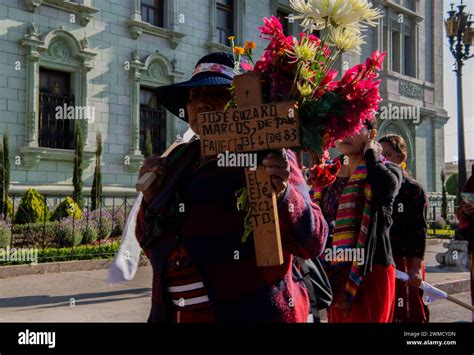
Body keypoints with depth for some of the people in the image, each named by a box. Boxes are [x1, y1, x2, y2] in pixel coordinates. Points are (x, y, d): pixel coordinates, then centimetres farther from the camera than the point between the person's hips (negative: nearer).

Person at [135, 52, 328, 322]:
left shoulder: (265, 157, -8)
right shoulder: (177, 162, 8)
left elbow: (313, 242, -13)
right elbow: (154, 246, 13)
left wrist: (282, 195, -29)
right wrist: (151, 197, -3)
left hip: (251, 313, -5)